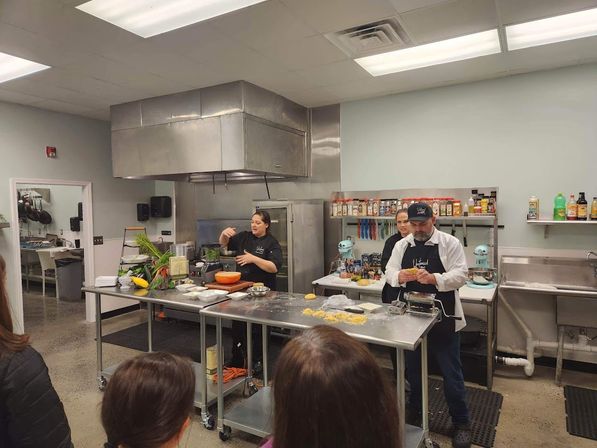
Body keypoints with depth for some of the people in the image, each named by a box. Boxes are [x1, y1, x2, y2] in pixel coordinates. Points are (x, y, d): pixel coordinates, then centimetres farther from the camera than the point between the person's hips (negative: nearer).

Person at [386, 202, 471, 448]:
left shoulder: (450, 243, -8)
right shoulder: (401, 245, 4)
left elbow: (460, 275, -14)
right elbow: (389, 272, 3)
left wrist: (434, 278, -30)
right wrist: (399, 276, -19)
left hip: (443, 318, -3)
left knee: (451, 372, 7)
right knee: (413, 367, 18)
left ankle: (461, 423, 26)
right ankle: (414, 410, 40)